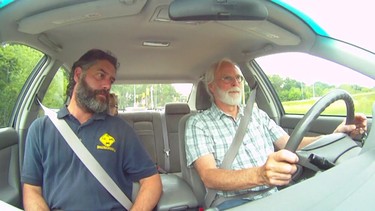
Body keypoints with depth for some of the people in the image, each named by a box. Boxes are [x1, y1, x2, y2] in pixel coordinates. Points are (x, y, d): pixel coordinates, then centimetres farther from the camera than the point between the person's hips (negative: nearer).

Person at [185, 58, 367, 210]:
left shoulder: (257, 114, 17)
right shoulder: (198, 123, -2)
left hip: (274, 194, 5)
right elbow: (208, 177, -16)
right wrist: (259, 175, -34)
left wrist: (335, 135, -5)